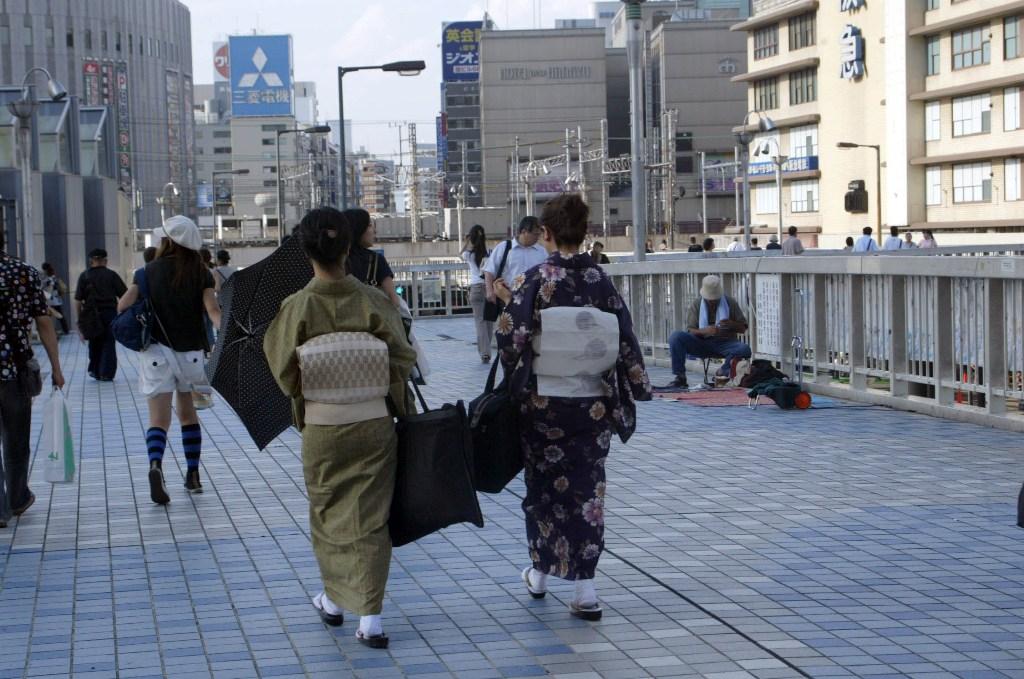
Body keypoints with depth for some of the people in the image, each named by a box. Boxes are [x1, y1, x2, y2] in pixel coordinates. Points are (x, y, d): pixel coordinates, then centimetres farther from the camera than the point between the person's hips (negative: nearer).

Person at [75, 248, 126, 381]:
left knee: (94, 344, 16)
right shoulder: (111, 275, 1)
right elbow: (125, 295, -2)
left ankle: (95, 371, 21)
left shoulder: (84, 276, 3)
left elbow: (78, 300, -1)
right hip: (110, 313, -1)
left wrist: (79, 319, 3)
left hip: (91, 315, 1)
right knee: (109, 344, 3)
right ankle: (106, 374, -1)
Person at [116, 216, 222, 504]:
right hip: (191, 351, 2)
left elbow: (122, 306, -6)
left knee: (159, 417, -6)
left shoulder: (149, 271, 0)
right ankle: (193, 475, 21)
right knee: (188, 412, 20)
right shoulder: (201, 273, 1)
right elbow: (213, 311, -13)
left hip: (157, 351, -2)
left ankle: (155, 466, -32)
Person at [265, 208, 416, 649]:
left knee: (327, 513, 19)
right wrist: (400, 410, 9)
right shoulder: (373, 301, -9)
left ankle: (334, 601, 34)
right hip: (374, 424, 0)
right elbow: (401, 361, -6)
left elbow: (286, 372, -4)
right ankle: (370, 619, 3)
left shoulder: (298, 306, -11)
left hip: (321, 428, 0)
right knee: (369, 519, 7)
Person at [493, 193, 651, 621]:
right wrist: (634, 388, 11)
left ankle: (540, 572, 29)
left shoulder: (537, 280, -11)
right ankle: (584, 589, 2)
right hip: (593, 403, 2)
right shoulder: (600, 280, -1)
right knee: (587, 487, 7)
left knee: (544, 484, 15)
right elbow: (624, 338, 2)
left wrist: (508, 301, 5)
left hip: (545, 402, -2)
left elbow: (513, 336, -13)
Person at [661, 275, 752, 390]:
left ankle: (723, 372, -8)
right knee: (676, 337, -25)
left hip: (724, 343, 0)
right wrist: (705, 331, -23)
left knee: (745, 349, -32)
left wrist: (732, 324, -17)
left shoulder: (731, 303, 4)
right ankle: (680, 378, -24)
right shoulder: (697, 304, 4)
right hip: (702, 343, 0)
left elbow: (743, 328, 7)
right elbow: (690, 330, -1)